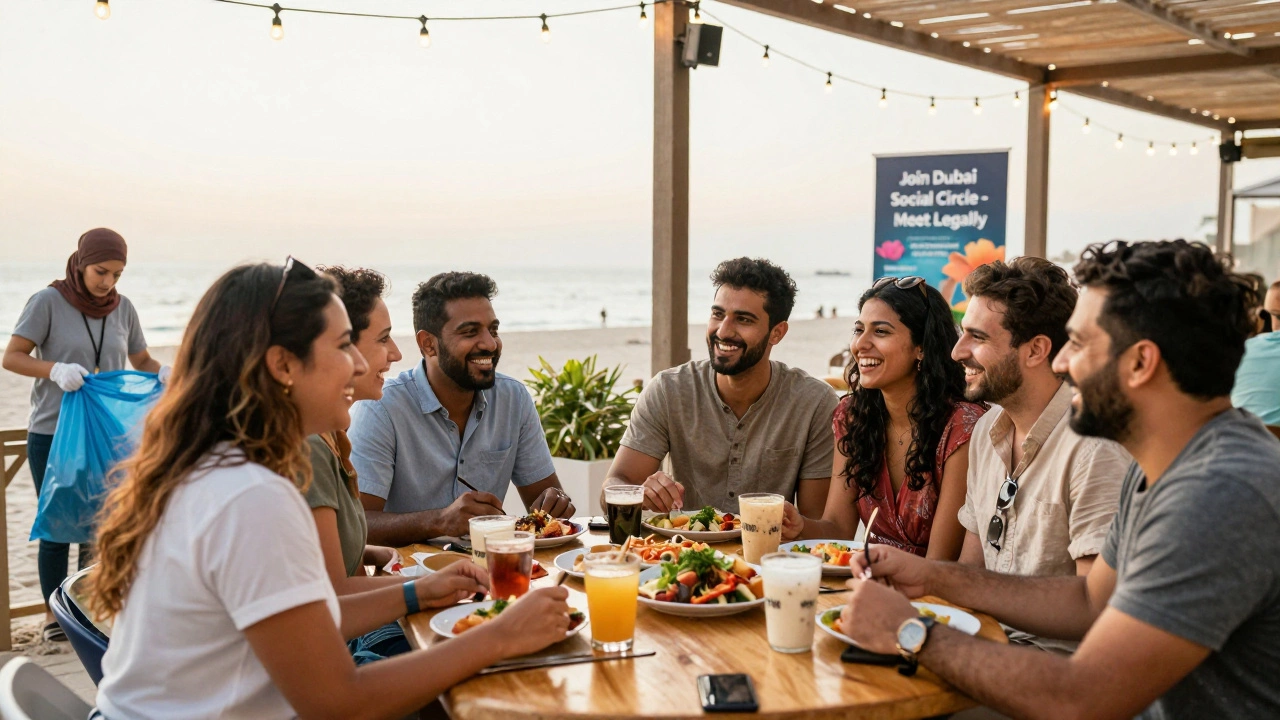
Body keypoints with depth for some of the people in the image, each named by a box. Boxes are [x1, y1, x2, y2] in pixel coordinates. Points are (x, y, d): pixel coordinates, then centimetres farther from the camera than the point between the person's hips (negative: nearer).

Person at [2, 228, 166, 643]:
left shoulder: (122, 309, 3)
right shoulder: (48, 302, -8)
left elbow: (142, 361, 10)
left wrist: (163, 372, -13)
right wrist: (56, 369, -29)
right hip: (52, 435, -3)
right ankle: (53, 615, 18)